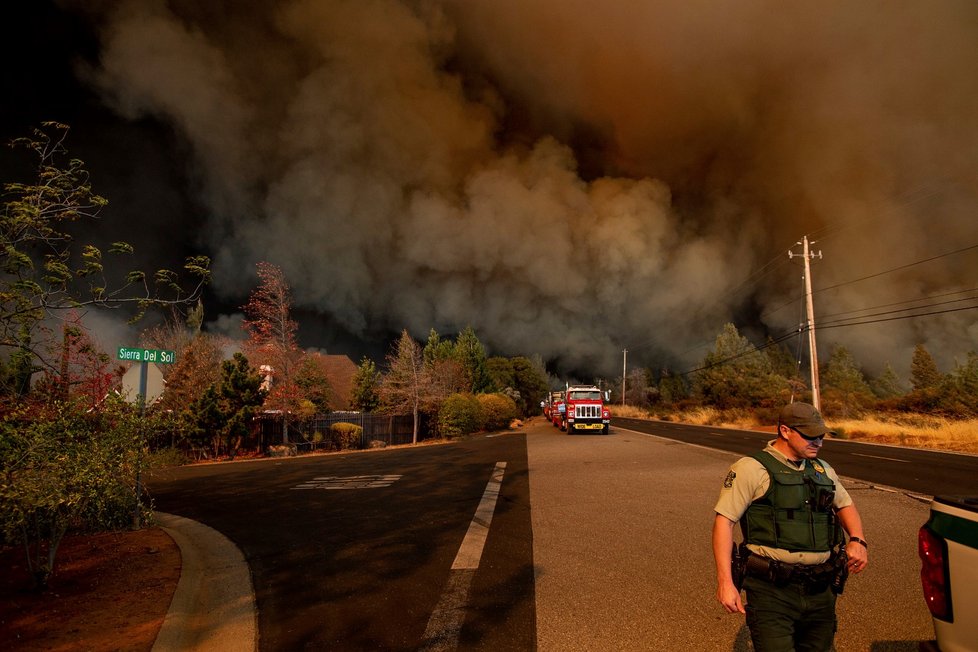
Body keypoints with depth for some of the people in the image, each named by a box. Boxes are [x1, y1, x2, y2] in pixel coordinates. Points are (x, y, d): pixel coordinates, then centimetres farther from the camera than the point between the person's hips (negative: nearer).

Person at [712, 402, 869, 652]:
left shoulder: (824, 470, 14)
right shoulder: (752, 469, -8)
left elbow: (845, 504, 30)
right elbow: (724, 520, -11)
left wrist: (858, 540, 9)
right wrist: (725, 582, -17)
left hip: (820, 592, 7)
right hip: (772, 591, -6)